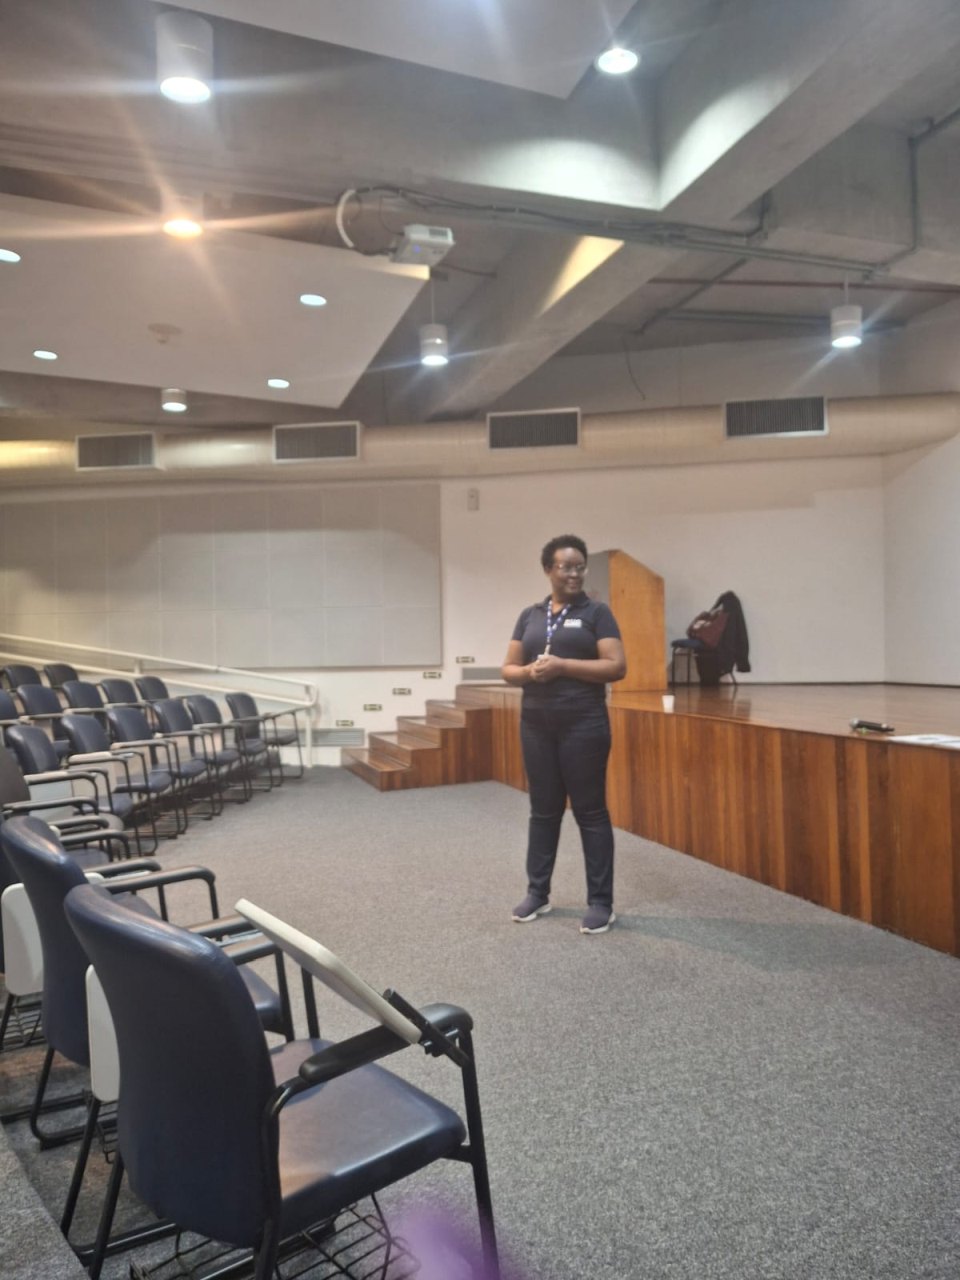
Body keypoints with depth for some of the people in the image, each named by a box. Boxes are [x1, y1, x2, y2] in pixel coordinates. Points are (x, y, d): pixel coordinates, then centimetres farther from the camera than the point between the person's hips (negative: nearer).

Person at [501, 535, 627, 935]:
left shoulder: (596, 612, -1)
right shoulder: (530, 615, 11)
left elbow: (617, 667, -10)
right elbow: (508, 669, 12)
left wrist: (563, 666, -17)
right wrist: (530, 671, -11)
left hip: (583, 724, -4)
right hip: (536, 724, 4)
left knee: (590, 811, 1)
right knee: (543, 809, 12)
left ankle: (601, 903, 11)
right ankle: (537, 893, 24)